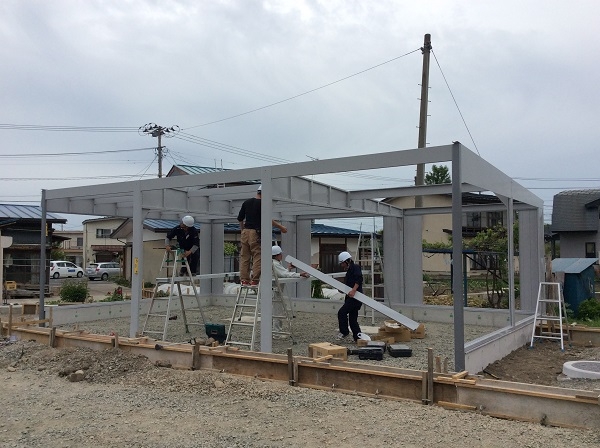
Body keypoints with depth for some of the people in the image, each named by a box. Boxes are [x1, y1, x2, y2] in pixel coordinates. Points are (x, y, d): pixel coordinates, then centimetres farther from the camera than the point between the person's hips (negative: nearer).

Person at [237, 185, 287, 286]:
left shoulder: (246, 202, 11)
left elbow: (240, 219, 14)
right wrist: (281, 227, -6)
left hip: (245, 231, 6)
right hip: (256, 232, -6)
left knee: (244, 256, 7)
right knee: (257, 257, -3)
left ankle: (244, 280, 6)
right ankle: (255, 280, -6)